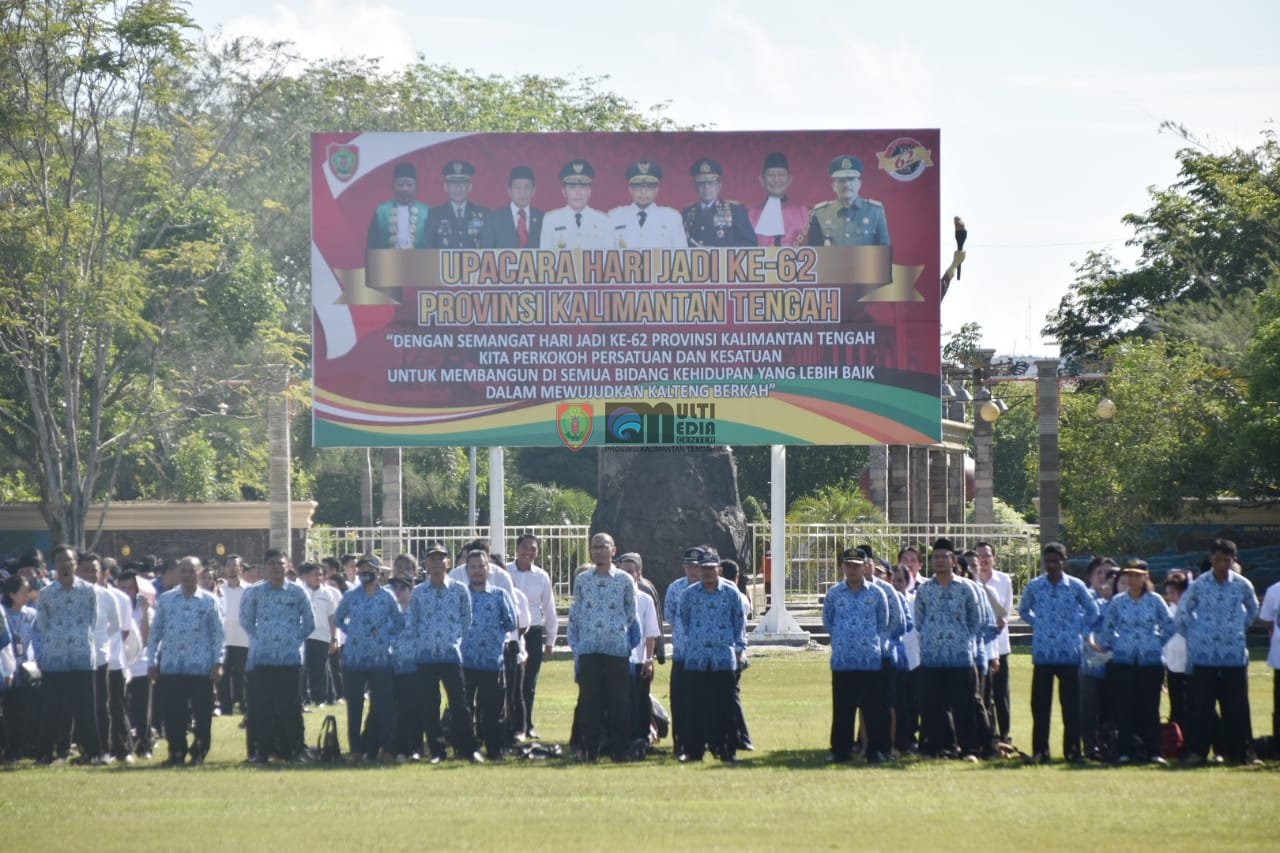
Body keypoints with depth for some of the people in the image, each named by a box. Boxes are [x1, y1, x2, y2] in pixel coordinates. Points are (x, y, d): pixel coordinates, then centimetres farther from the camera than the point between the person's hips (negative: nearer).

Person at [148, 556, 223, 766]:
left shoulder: (208, 601, 3)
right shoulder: (165, 600, 8)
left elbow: (217, 633, 2)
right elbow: (155, 631, 10)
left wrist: (217, 663, -4)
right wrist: (152, 662, 6)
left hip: (201, 666, -1)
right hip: (172, 667, 1)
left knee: (202, 713, 2)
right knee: (173, 713, 1)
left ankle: (199, 753, 12)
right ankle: (177, 753, 11)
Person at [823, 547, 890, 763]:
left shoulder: (876, 594, 4)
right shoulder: (833, 594, 6)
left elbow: (883, 625, 11)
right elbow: (827, 623, 17)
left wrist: (874, 644, 5)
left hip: (871, 662, -1)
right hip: (842, 661, 1)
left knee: (873, 707, 1)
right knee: (842, 708, 3)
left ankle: (875, 750, 5)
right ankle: (840, 750, 8)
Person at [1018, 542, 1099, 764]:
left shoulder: (1075, 586, 0)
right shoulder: (1034, 586, 4)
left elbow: (1092, 611, 12)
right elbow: (1023, 610, 21)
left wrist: (1077, 628, 4)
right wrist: (1038, 624, 8)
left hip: (1068, 654, -1)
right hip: (1042, 653, 1)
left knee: (1071, 704, 2)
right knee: (1040, 704, 0)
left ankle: (1072, 749, 8)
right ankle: (1040, 750, 3)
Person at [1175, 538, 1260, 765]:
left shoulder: (1242, 585, 2)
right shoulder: (1199, 585, -2)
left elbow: (1253, 609, 20)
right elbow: (1182, 613, 9)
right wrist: (1192, 636, 7)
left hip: (1234, 655, 1)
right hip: (1204, 655, -1)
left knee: (1236, 705, 3)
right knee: (1201, 704, -2)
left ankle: (1238, 750, 8)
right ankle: (1196, 751, 1)